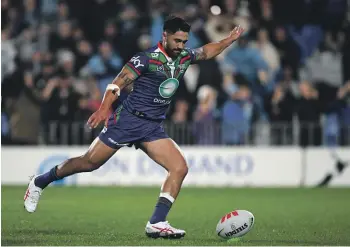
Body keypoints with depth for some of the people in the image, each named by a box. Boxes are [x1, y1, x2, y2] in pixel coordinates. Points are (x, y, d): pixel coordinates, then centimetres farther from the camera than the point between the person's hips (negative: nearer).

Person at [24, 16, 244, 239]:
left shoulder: (184, 57, 7)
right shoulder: (146, 59, -14)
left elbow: (206, 52, 28)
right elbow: (119, 82, -19)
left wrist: (230, 39, 26)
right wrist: (105, 107, -33)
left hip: (154, 128, 6)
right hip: (128, 120, -6)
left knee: (180, 168, -13)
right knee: (89, 163, 0)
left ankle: (157, 223, -16)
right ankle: (39, 183, 22)